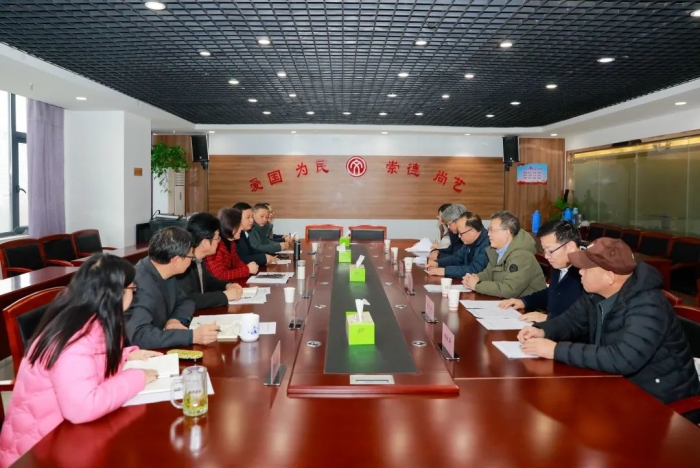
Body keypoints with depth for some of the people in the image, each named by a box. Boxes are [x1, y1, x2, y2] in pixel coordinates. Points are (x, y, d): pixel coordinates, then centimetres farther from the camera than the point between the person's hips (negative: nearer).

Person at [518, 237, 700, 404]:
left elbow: (622, 359, -41)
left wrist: (557, 350, -37)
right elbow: (571, 320, 10)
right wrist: (542, 331, -13)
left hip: (656, 394, -7)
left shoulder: (647, 307, -30)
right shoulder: (596, 294, -4)